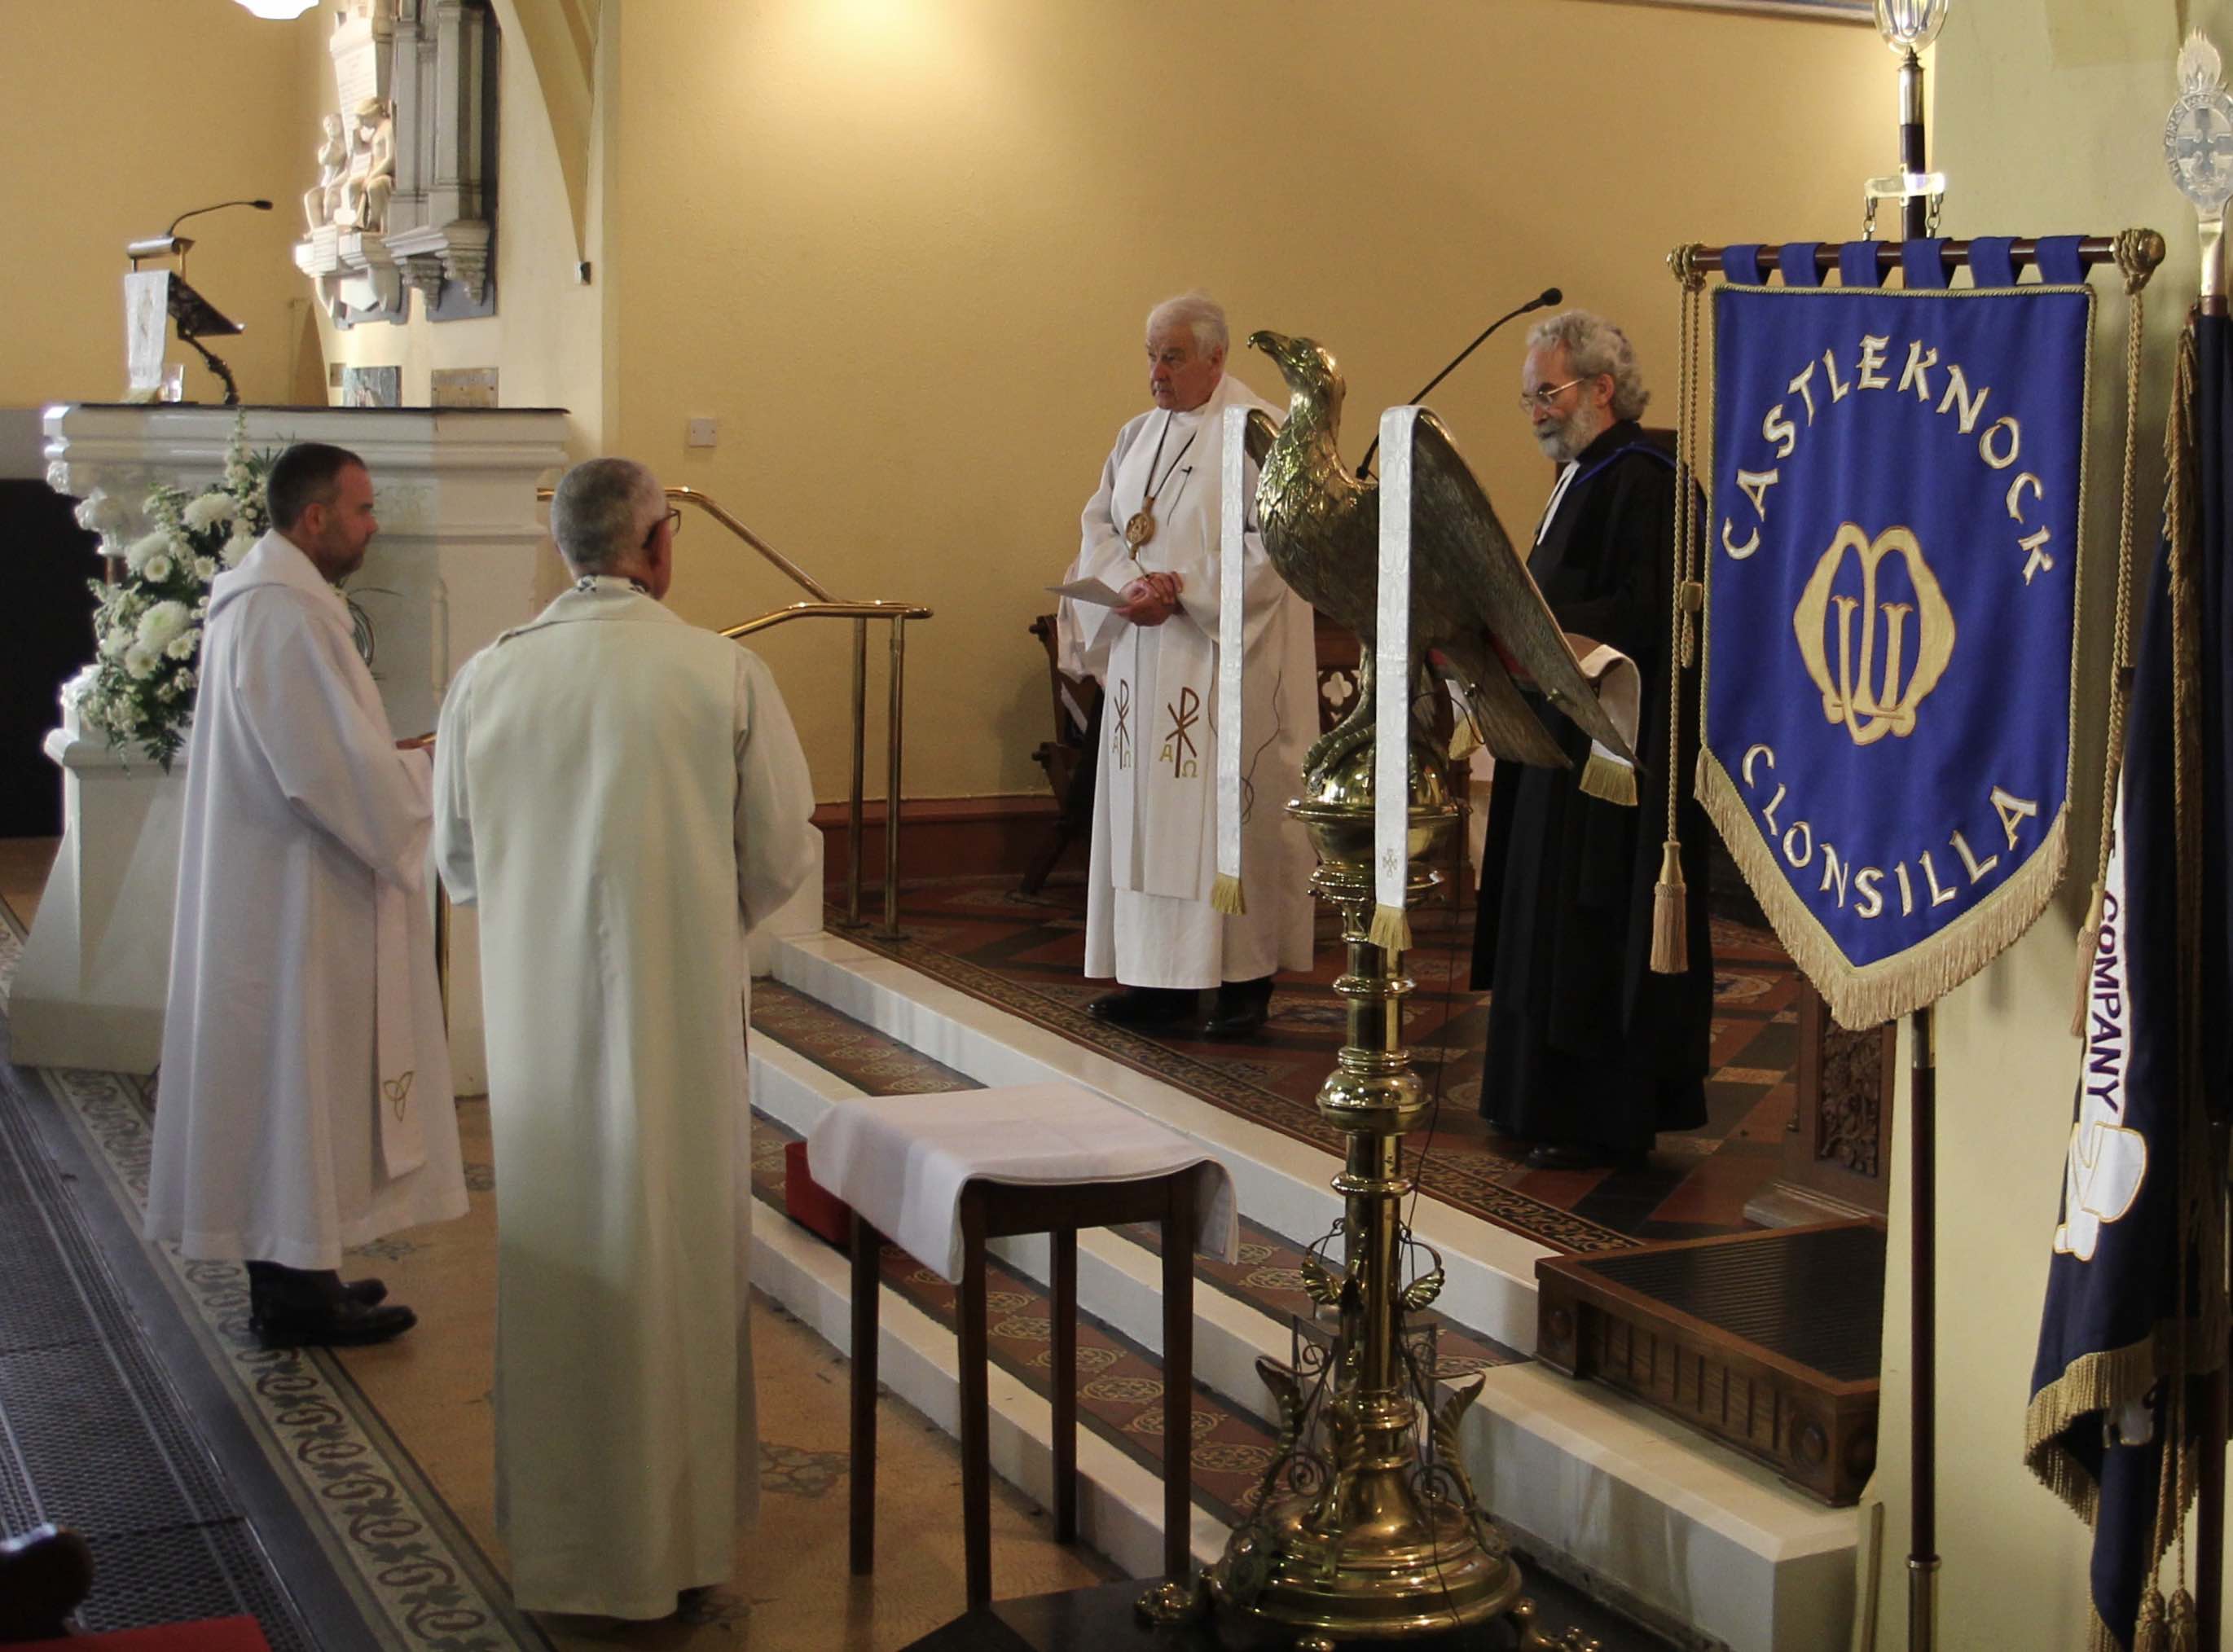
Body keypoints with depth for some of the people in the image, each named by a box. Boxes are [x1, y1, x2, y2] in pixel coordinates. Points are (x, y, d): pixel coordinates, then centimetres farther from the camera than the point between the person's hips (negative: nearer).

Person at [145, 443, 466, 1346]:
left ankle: (289, 1274, 25)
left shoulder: (252, 599, 12)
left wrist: (396, 758, 11)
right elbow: (339, 773, -24)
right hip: (299, 899, -10)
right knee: (304, 1079, -1)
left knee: (282, 1083, 15)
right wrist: (435, 774, -9)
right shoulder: (289, 616, -21)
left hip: (261, 889, 10)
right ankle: (296, 1294, 9)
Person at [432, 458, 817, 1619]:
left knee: (555, 1256, 14)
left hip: (538, 1015, 2)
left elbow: (459, 863, 6)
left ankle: (558, 1530, 25)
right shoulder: (724, 673, -11)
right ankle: (674, 1531, 21)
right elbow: (781, 856, -4)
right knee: (679, 1251, 10)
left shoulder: (487, 678, -4)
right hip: (680, 1010, -2)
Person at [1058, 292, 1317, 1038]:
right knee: (1146, 808, 6)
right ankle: (1156, 976, 11)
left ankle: (1245, 977, 3)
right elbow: (1099, 527, 11)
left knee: (1227, 807, -4)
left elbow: (1275, 544, -14)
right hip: (1143, 658, 7)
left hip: (1226, 660, -7)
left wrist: (1183, 588, -18)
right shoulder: (1138, 436, 15)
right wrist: (1128, 586, -9)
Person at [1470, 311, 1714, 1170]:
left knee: (1595, 933, -4)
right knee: (1550, 929, 14)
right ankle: (1555, 1105, 22)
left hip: (1617, 748, -10)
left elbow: (1645, 615, -24)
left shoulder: (1643, 482, -15)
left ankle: (1605, 1122, 4)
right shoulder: (1581, 478, 16)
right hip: (1564, 742, 10)